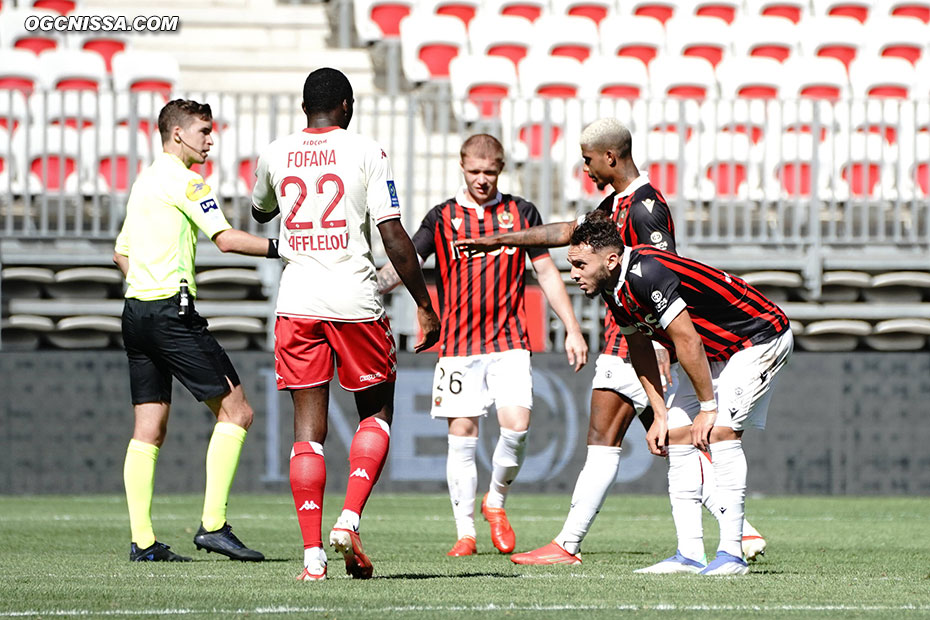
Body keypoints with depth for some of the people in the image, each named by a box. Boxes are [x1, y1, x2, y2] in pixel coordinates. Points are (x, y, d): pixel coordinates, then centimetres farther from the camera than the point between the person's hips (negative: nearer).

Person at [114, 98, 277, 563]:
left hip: (136, 312, 9)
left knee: (149, 429, 7)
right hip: (171, 311, -9)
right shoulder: (182, 180, -8)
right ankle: (213, 525, -12)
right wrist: (283, 248, -14)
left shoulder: (144, 181, 20)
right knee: (235, 411, -6)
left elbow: (121, 253, 27)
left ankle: (142, 541, 2)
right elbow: (226, 239, -17)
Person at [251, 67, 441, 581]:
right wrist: (424, 306, 0)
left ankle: (312, 553, -3)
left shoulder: (275, 156, 7)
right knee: (377, 413, 14)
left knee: (308, 428, 3)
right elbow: (394, 237, -7)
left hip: (297, 302, 2)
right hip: (354, 299, -2)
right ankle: (349, 520, -5)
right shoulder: (366, 154, -3)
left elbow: (260, 212, 29)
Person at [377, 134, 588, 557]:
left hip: (509, 341, 0)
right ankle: (465, 532, 6)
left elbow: (546, 271, 12)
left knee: (516, 426, -13)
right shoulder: (442, 218, 4)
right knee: (461, 436, -2)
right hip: (458, 344, 0)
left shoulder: (521, 213, 7)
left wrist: (572, 329, 9)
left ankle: (496, 500, 13)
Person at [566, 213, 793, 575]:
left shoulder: (645, 275, -32)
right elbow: (640, 349, 10)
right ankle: (689, 555, 0)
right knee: (678, 434, 1)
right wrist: (660, 415, 5)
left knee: (720, 430, -22)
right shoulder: (614, 287, -3)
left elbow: (687, 342, -29)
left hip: (760, 338, -10)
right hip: (715, 352, 10)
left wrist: (708, 407, -20)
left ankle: (731, 554, -20)